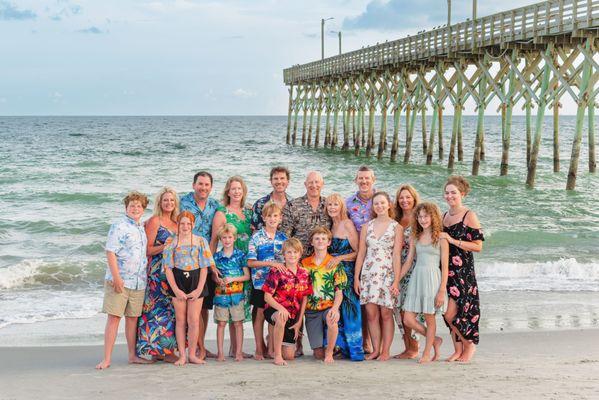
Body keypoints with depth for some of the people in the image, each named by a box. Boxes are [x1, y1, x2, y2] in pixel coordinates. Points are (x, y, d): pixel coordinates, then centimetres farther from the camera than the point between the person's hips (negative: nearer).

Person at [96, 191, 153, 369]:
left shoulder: (142, 228, 16)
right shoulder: (119, 226, -7)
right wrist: (116, 277, -18)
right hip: (119, 281, -7)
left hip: (138, 282, 7)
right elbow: (110, 252, -13)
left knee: (133, 318, 12)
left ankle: (133, 355, 21)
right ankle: (107, 359, -4)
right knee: (113, 318, -6)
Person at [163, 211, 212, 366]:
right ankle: (182, 355, 8)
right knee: (180, 320, 2)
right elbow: (168, 268, 1)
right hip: (178, 282, 0)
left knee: (194, 320, -3)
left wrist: (199, 289, -7)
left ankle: (192, 354, 7)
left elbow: (204, 267, 2)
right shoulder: (171, 242, 5)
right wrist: (176, 290, -8)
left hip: (196, 281, 0)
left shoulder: (201, 241, 5)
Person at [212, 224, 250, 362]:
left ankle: (238, 352, 7)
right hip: (221, 294, 1)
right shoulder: (217, 256, 6)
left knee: (238, 323, 1)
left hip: (237, 294, -1)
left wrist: (232, 279, -12)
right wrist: (218, 280, -10)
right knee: (221, 323, 3)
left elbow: (247, 276, 1)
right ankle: (220, 352, 8)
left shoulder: (240, 255, 1)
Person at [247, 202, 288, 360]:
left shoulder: (283, 237, 8)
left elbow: (287, 259, 17)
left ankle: (271, 348, 17)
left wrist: (283, 267, -4)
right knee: (259, 314, 3)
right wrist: (271, 263, -18)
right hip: (261, 282, -3)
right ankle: (259, 349, 13)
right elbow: (251, 262, -10)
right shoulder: (256, 237, -4)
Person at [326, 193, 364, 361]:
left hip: (347, 272, -6)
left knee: (348, 311, -8)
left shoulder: (347, 224, -6)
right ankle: (342, 347, 9)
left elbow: (358, 252, -10)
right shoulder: (331, 227, 14)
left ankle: (355, 349, -3)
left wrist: (340, 258, -18)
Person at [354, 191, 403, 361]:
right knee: (371, 313, 0)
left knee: (386, 314, -2)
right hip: (368, 273, 3)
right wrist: (356, 277, 5)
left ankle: (385, 351, 5)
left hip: (387, 273, -3)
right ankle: (375, 349, 8)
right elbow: (361, 253, 11)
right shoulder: (367, 227, 11)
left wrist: (396, 280, -8)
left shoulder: (396, 227, 3)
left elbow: (396, 255, -2)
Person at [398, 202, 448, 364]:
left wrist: (442, 290, -11)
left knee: (429, 318, 2)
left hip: (432, 279, -5)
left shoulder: (440, 237, -3)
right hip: (416, 277, 5)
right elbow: (408, 262, 16)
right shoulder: (415, 237, 12)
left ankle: (427, 353, 18)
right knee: (408, 319, 0)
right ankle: (435, 340, 22)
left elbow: (445, 266, -5)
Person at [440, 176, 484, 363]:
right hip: (446, 270, 7)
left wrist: (453, 241, -16)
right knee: (451, 314, 7)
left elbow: (478, 246, -12)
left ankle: (469, 344, 11)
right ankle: (458, 350, 19)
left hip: (463, 272, -7)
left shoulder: (469, 216, -6)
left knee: (451, 314, -11)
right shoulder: (444, 216, 14)